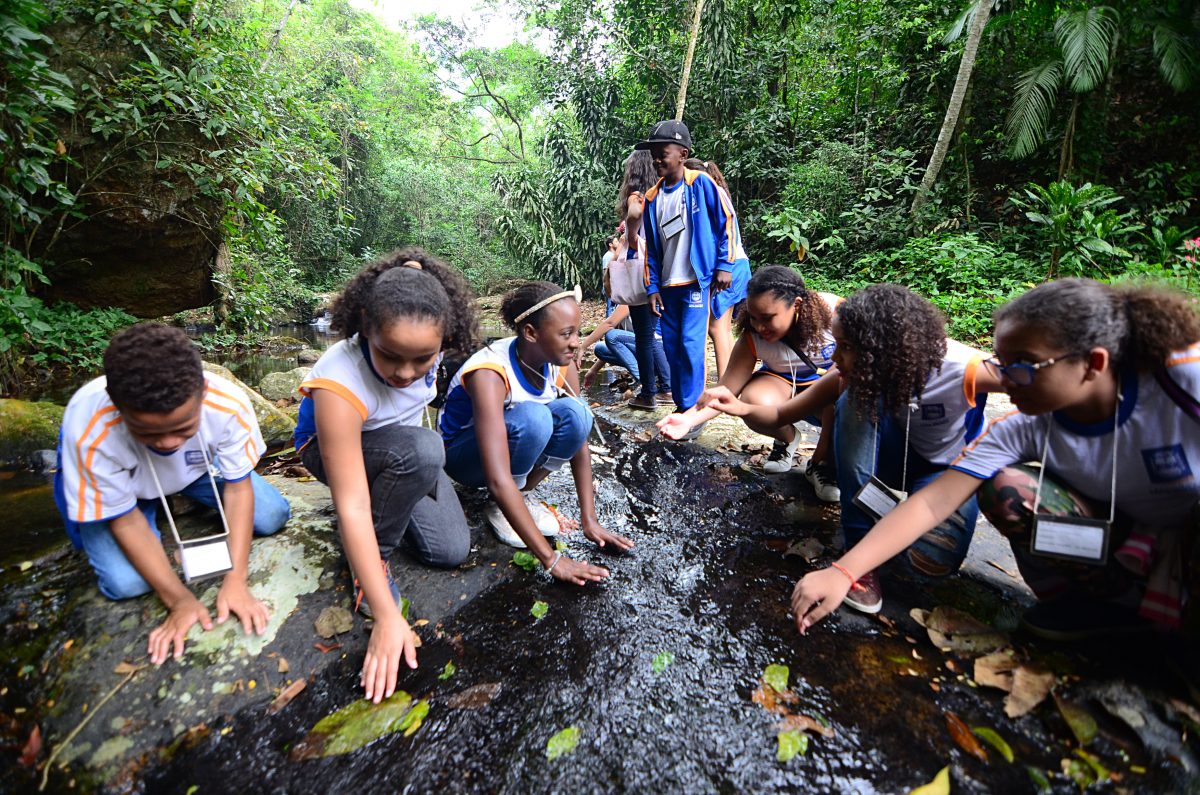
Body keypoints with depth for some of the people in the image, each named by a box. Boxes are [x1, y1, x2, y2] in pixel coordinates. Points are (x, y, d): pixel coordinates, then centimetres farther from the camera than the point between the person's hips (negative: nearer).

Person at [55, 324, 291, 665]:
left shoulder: (229, 404, -37)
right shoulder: (91, 431, -38)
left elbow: (238, 487, -24)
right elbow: (126, 521, -25)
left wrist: (235, 580, -28)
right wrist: (180, 599, -25)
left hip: (198, 467, 1)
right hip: (119, 487, -1)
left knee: (272, 517, -11)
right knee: (127, 582, -18)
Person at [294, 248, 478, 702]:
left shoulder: (427, 347, -25)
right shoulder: (339, 381, -39)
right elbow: (351, 506, -40)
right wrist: (387, 616, -40)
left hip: (407, 451, 5)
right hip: (336, 449, -4)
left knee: (451, 551, -9)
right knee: (421, 451, -37)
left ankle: (389, 503, 17)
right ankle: (370, 554, -12)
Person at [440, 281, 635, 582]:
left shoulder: (562, 364, -17)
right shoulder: (490, 373, -35)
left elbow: (578, 437, -12)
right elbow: (498, 481, -41)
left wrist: (589, 520, -18)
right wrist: (551, 559, -41)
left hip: (514, 443, 5)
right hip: (463, 453, -5)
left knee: (573, 412, -26)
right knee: (532, 418, -36)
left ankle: (522, 495, -6)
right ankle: (500, 509, -11)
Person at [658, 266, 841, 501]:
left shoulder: (832, 309, -25)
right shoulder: (751, 339, -22)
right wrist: (688, 419, -39)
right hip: (786, 384, 1)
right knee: (753, 402, -34)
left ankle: (822, 462, -10)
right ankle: (787, 438, 3)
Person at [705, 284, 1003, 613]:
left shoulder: (963, 368, -32)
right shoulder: (852, 377, -21)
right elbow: (782, 415, -17)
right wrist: (742, 408, -37)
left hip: (948, 468, -2)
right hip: (897, 455, 3)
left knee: (933, 559, -31)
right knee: (856, 402, -32)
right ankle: (861, 549, -25)